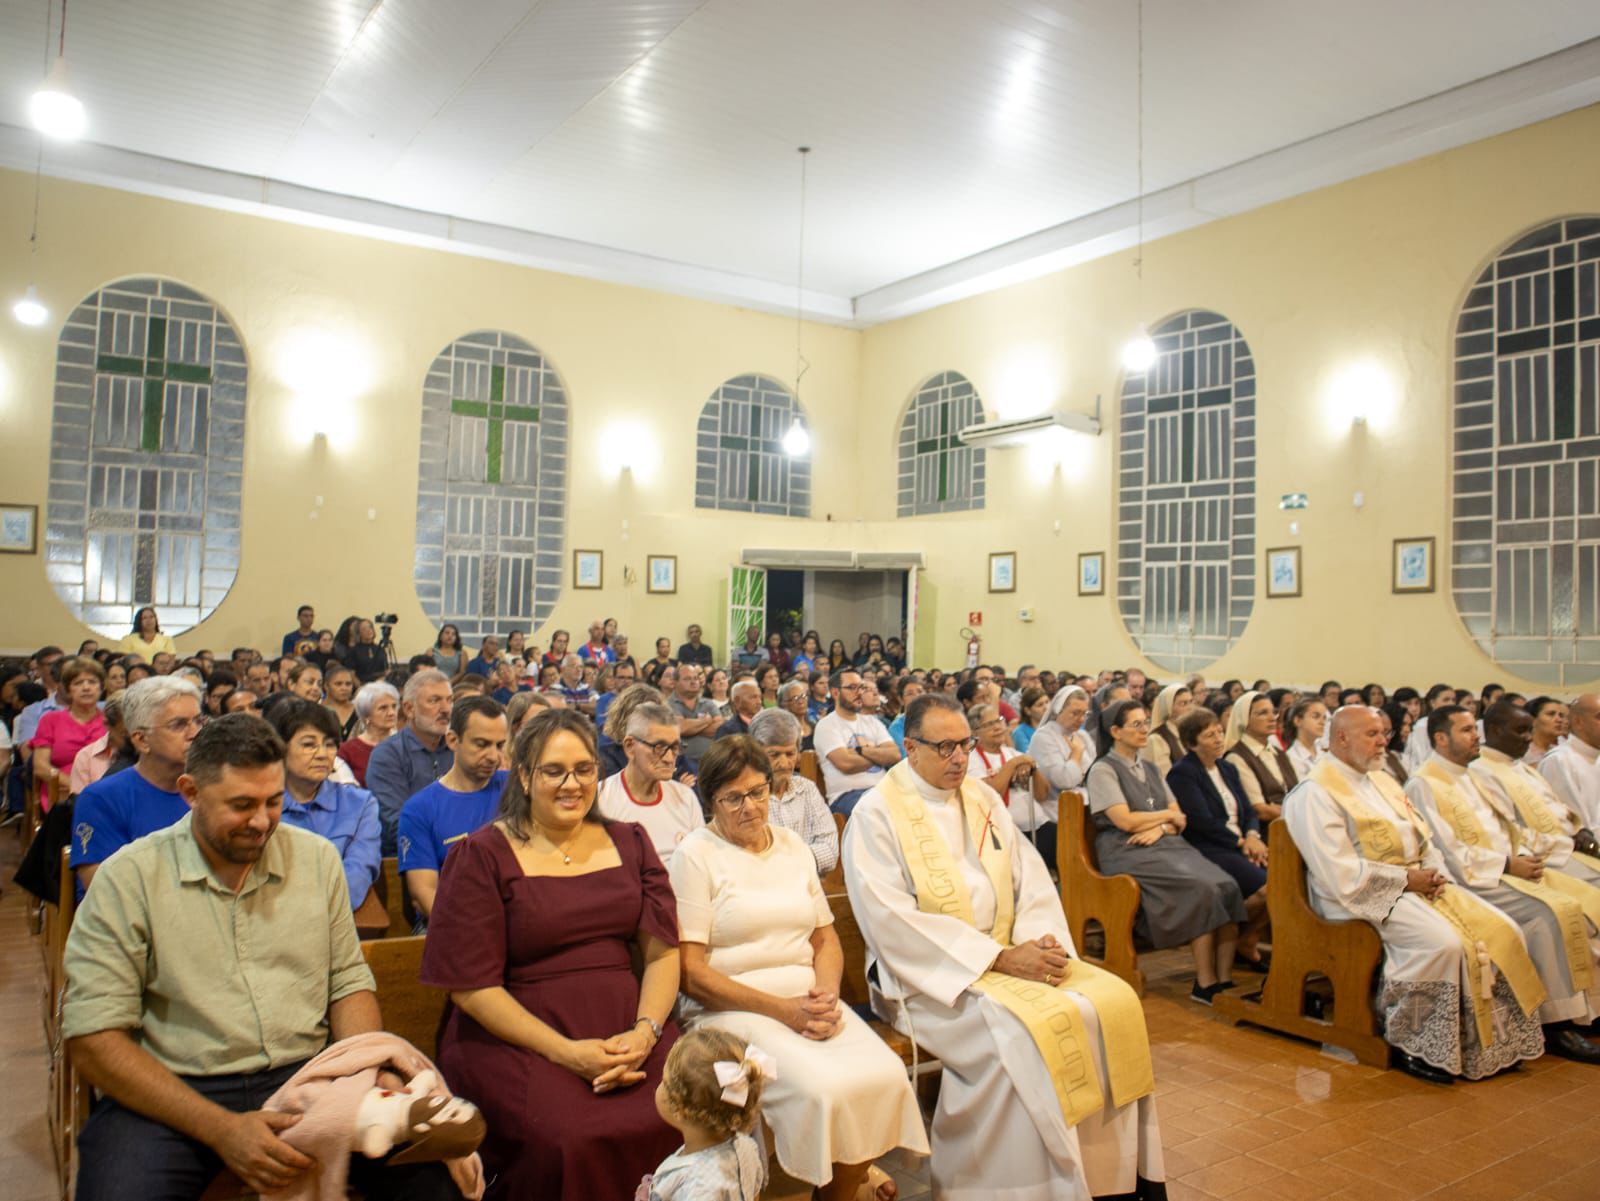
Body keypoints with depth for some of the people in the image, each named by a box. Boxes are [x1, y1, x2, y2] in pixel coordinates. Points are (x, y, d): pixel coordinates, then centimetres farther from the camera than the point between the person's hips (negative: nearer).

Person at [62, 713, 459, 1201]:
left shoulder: (316, 857, 7)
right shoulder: (128, 880, -4)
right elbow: (93, 1039, -9)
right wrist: (221, 1129, -19)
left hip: (307, 1074, 2)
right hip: (172, 1092, -1)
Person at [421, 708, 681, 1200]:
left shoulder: (629, 843, 12)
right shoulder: (482, 857, 0)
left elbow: (663, 951, 8)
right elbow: (471, 987, -6)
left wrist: (645, 1031, -11)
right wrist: (567, 1052, -15)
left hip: (627, 1026, 3)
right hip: (515, 1035, -3)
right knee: (569, 1138, -30)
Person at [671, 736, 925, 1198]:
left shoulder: (793, 846, 15)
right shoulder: (695, 857, -3)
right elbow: (692, 973, -9)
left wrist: (827, 995, -6)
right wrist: (782, 1010, -15)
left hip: (809, 1000, 5)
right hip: (731, 1007, -5)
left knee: (886, 1077, -20)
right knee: (823, 1091, -28)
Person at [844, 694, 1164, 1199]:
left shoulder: (984, 799, 12)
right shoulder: (877, 813, -9)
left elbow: (1032, 880, 10)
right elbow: (892, 921, -18)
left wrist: (1040, 940, -13)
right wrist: (1000, 957, -21)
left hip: (1010, 955, 6)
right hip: (932, 972, -6)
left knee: (1114, 1002, -12)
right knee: (1025, 1035, -30)